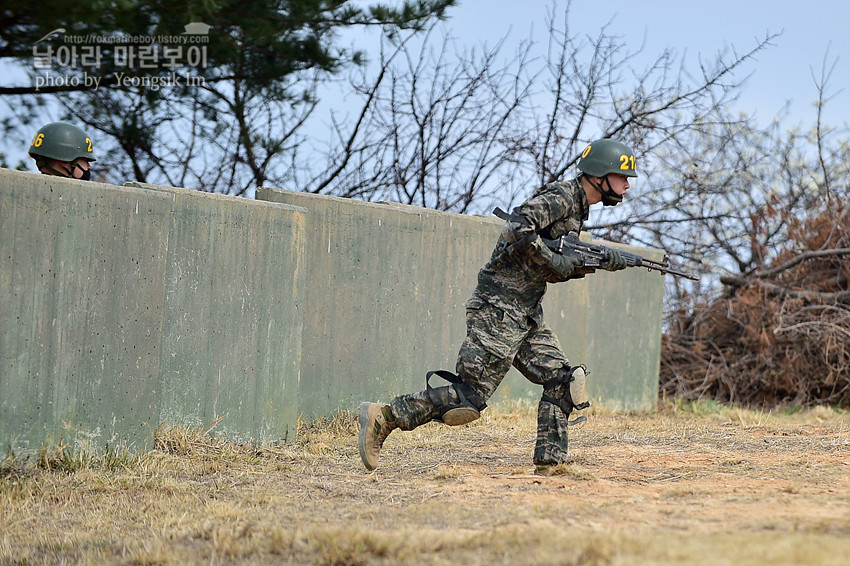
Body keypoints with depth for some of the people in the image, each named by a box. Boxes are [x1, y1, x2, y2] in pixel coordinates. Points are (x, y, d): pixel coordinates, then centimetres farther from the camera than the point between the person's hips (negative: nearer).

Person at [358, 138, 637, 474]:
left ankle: (549, 461, 8)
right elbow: (518, 230, -29)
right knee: (469, 397, -10)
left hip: (526, 317, 10)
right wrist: (557, 263, -19)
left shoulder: (577, 208, 17)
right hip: (499, 310, -10)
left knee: (563, 382, 5)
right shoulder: (559, 197, -13)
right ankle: (382, 417, -7)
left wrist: (598, 262, 6)